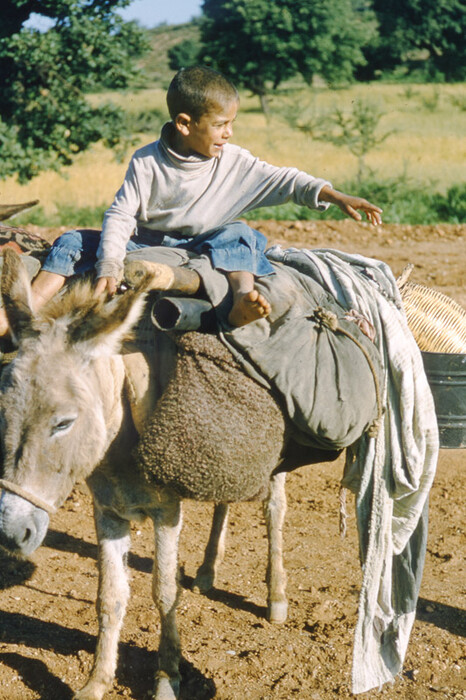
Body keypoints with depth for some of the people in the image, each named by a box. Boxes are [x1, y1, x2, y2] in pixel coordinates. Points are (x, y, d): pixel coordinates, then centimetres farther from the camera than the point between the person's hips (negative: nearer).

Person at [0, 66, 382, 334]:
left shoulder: (235, 162, -5)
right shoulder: (147, 162, -10)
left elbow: (284, 181, -6)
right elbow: (121, 215, -12)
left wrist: (335, 196, -18)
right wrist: (109, 266, -26)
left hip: (202, 245, 0)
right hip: (146, 244, 0)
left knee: (237, 234, -30)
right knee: (74, 242, -17)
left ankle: (242, 296, -54)